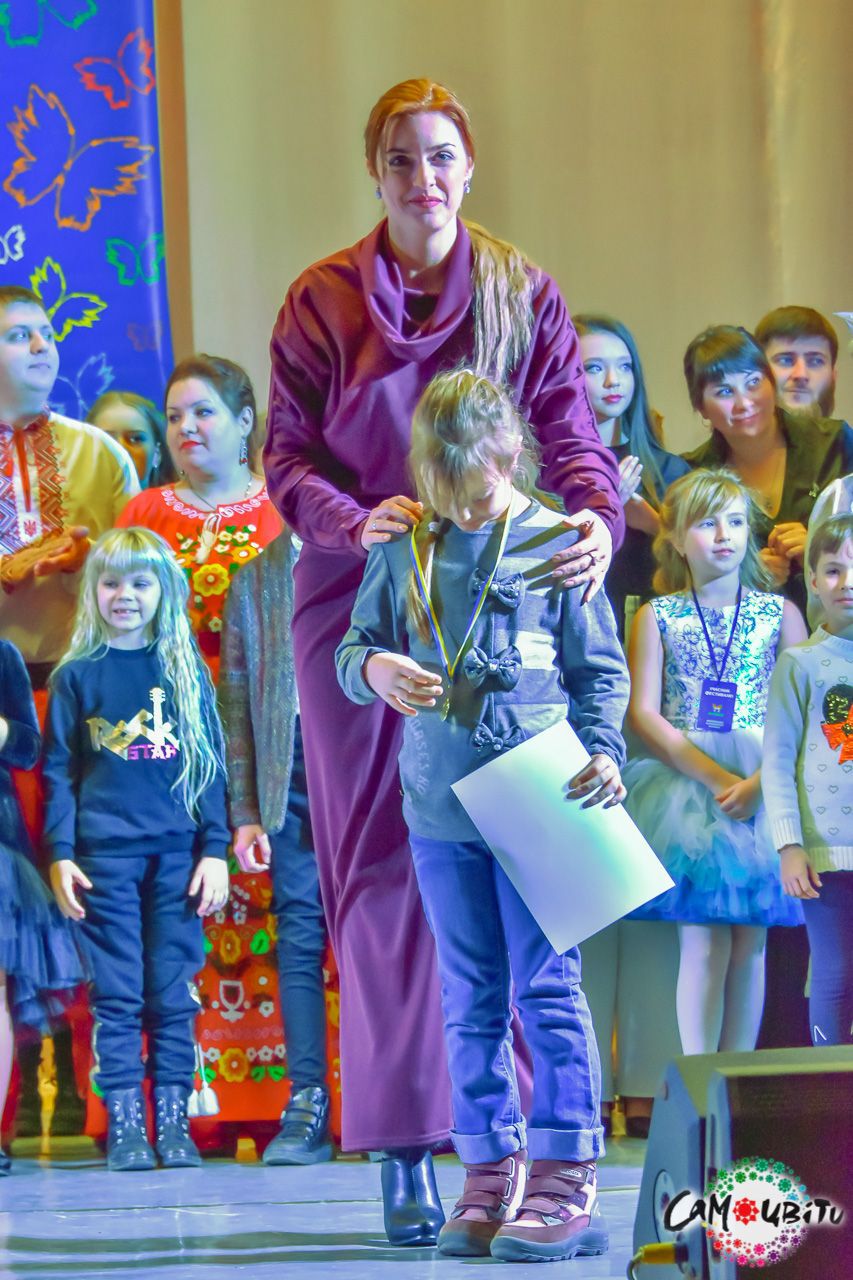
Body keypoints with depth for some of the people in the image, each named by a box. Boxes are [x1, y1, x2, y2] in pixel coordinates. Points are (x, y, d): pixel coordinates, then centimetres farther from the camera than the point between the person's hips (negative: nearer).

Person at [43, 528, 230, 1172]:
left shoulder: (186, 671, 8)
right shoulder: (77, 675, 5)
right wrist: (60, 854, -3)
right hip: (105, 852, -1)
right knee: (117, 996, 0)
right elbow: (59, 771, 5)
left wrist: (216, 849, 2)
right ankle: (125, 1126, 4)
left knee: (175, 996, 2)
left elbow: (211, 762, 8)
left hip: (178, 853, 1)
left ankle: (174, 1124, 7)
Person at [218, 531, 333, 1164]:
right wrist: (244, 813, 4)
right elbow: (237, 704, 12)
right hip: (291, 773, 1)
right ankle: (307, 1104, -4)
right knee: (299, 932, -3)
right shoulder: (254, 581, 15)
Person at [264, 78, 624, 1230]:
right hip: (359, 598, 0)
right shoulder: (321, 301, 5)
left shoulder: (525, 296, 6)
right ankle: (403, 1131, 2)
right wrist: (358, 519, -18)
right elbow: (288, 454, 2)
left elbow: (568, 433, -2)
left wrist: (598, 518, -23)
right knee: (383, 859, -1)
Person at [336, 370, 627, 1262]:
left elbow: (601, 670, 3)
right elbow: (354, 647, 13)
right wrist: (375, 669, -11)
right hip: (441, 808, 4)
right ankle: (489, 1180, 14)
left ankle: (566, 1183, 0)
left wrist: (604, 753, -13)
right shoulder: (403, 549, 7)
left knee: (546, 988, -3)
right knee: (470, 999, 8)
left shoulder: (556, 544, -2)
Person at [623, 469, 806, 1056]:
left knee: (748, 945, 2)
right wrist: (714, 776, -15)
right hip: (685, 783, -1)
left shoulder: (780, 613, 7)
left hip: (765, 786, 1)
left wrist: (758, 782, -15)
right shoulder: (657, 616, 6)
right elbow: (643, 713, -3)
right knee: (703, 945, -7)